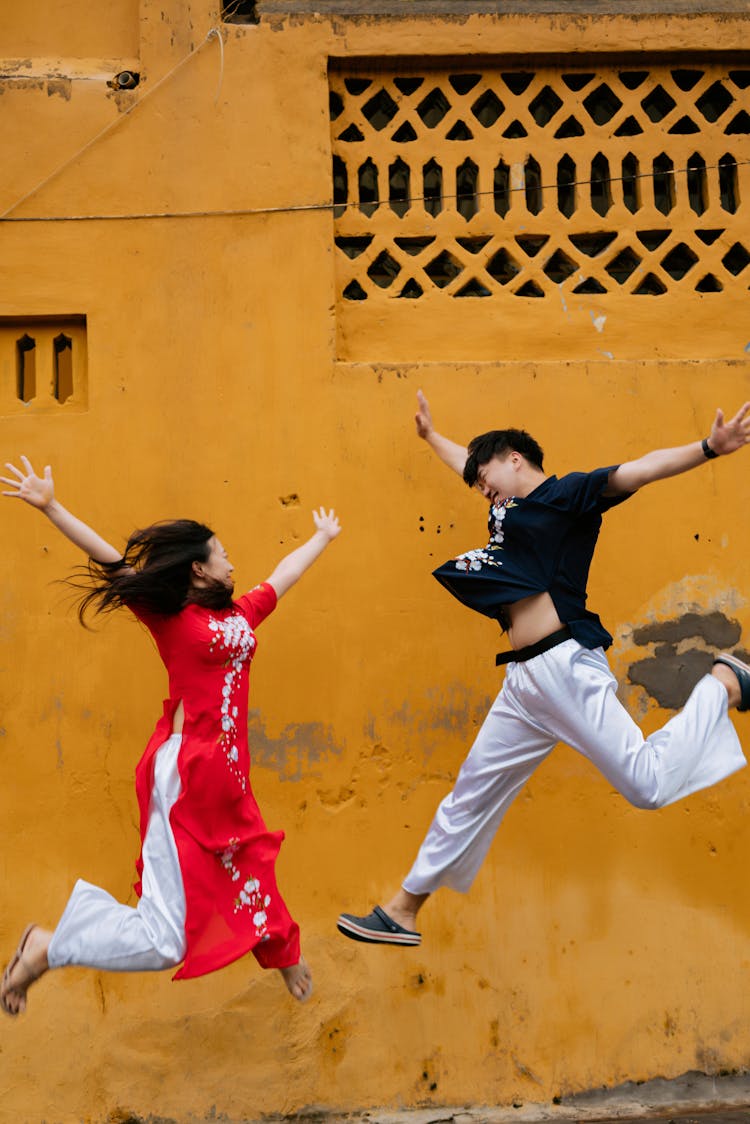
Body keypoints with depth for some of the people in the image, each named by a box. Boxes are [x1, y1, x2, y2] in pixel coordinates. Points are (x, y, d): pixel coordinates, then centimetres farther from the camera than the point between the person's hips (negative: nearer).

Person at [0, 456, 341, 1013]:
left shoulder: (241, 615, 13)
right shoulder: (169, 615, -5)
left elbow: (283, 575, 28)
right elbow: (110, 559, -9)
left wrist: (322, 538, 43)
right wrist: (50, 507, -15)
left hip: (227, 779, 7)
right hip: (186, 776, -7)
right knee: (163, 942, -9)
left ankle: (283, 952, 52)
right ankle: (45, 948, 7)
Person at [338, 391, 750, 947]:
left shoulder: (567, 494, 0)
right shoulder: (510, 504, 23)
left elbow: (642, 469, -13)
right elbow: (467, 462, 42)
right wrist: (431, 434, 57)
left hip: (565, 665, -8)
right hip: (524, 680, 8)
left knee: (647, 784, -15)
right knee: (471, 795, 14)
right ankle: (402, 913, 24)